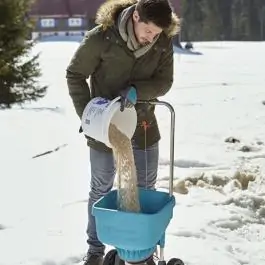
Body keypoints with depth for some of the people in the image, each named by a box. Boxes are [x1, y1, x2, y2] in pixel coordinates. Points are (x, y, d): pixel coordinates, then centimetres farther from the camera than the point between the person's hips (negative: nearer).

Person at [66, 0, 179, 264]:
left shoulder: (164, 43, -12)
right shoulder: (101, 37, -21)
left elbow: (164, 82, -6)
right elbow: (75, 75, -11)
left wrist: (137, 90, -26)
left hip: (142, 124, 3)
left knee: (146, 188, 12)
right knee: (101, 189, 10)